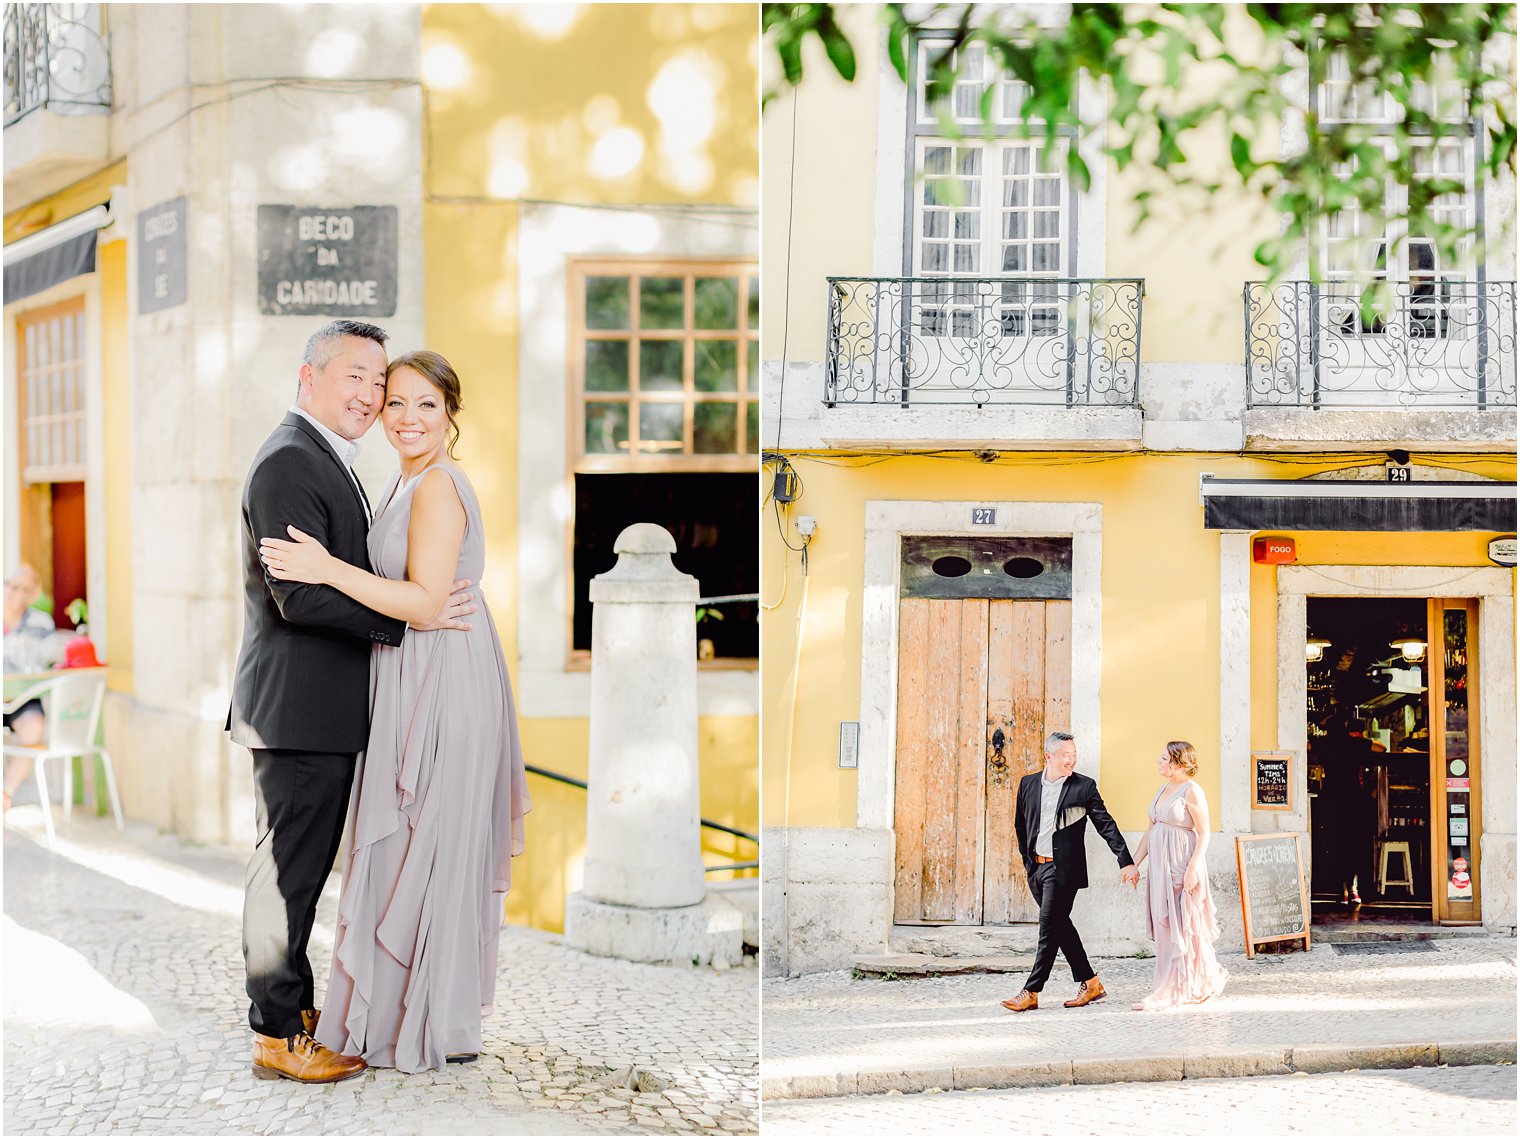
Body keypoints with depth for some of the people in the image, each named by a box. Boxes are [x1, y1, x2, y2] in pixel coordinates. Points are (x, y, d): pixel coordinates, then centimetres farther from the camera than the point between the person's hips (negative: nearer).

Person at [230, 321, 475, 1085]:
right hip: (297, 708, -10)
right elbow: (301, 596, -23)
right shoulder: (288, 462, -16)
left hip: (325, 712, 10)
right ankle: (277, 1037, 7)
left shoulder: (328, 463, 18)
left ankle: (296, 1004, 29)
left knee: (301, 869, 18)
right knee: (287, 870, -2)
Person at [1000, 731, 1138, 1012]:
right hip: (1036, 868, 5)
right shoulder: (1028, 784, 7)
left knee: (1049, 929, -7)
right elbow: (1020, 825, 18)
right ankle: (1089, 983, 21)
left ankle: (1031, 992, -5)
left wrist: (1126, 862, -12)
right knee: (1060, 926, 11)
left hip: (1063, 869, -5)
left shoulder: (1084, 787, -5)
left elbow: (1107, 825, -6)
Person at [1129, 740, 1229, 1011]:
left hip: (1181, 866, -9)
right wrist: (1134, 863, 14)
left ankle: (1169, 992, -2)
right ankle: (1209, 980, 22)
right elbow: (1151, 831, 18)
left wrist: (1193, 868, -21)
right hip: (1161, 866, 9)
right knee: (1165, 926, 10)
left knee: (1179, 927, -4)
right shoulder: (1163, 789, 14)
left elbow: (1204, 833, -13)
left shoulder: (1191, 791, -10)